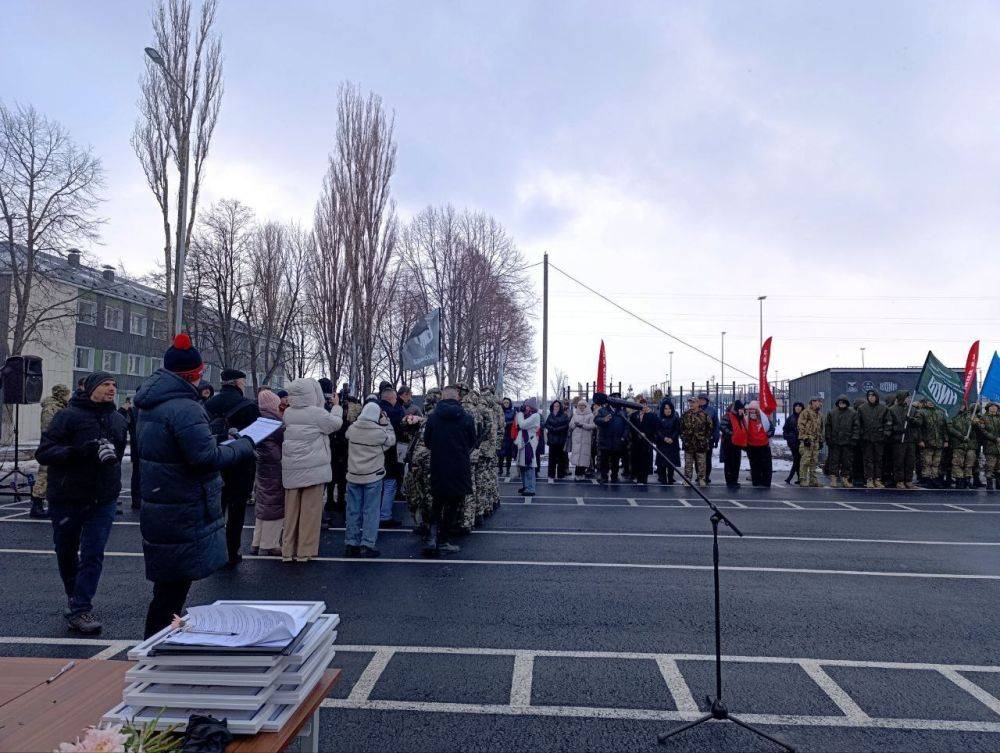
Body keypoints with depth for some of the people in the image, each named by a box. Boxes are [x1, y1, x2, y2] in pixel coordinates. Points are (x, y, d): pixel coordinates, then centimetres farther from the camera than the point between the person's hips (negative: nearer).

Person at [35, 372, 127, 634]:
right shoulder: (68, 416, -8)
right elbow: (44, 453, -14)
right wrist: (81, 451, -26)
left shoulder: (119, 420, 7)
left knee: (93, 555, -4)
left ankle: (80, 610, 2)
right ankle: (76, 600, 34)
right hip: (67, 499, -2)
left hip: (103, 501, 2)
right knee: (66, 553, 14)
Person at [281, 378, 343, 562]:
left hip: (291, 470, 5)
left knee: (291, 510, 12)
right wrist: (336, 406, 20)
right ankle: (305, 551, 10)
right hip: (313, 469, -5)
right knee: (310, 511, 4)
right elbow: (337, 423, 3)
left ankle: (288, 550, 19)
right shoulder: (318, 413, -13)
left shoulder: (287, 413, 1)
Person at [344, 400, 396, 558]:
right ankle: (367, 545, 4)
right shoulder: (380, 431, -14)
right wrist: (386, 422, 6)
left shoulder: (352, 428, -3)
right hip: (373, 477, -4)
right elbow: (391, 440, 3)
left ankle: (351, 544, 16)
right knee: (371, 512, 4)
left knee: (353, 511, 11)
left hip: (353, 475, 4)